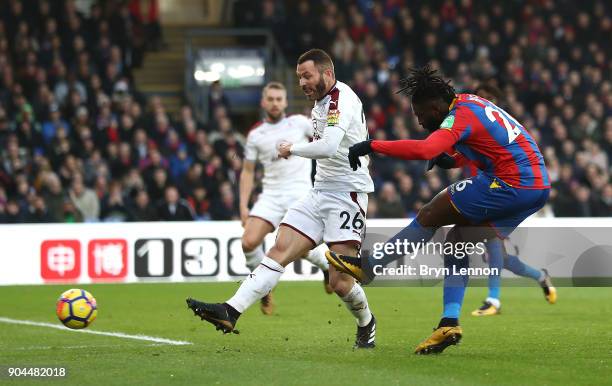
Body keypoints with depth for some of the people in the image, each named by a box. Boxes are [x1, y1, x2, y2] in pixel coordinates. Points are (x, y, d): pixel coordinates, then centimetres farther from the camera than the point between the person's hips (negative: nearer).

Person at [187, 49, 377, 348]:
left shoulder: (342, 99, -15)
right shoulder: (321, 101, 15)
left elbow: (328, 147, -28)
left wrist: (292, 149, -13)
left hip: (347, 194, -9)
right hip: (320, 192, 9)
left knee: (340, 282, -10)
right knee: (279, 251, -7)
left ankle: (366, 323, 20)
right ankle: (231, 311, -17)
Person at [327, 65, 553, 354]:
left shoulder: (460, 116, -14)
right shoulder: (470, 102, 16)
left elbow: (425, 150, -31)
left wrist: (372, 146, -26)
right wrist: (454, 160, 15)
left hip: (509, 186, -10)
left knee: (430, 216, -2)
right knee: (457, 240, 11)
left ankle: (366, 266, 7)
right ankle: (449, 324, 4)